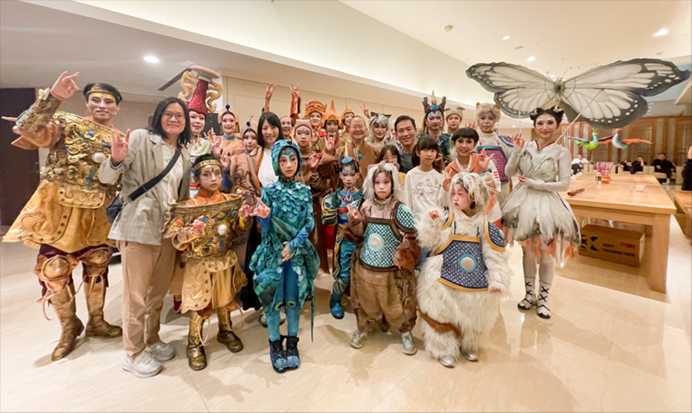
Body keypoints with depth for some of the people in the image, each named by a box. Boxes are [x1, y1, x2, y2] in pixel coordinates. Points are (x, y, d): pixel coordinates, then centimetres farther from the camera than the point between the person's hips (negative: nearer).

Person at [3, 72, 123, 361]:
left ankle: (96, 321, 29)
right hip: (59, 208, -2)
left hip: (98, 213, 3)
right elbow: (27, 128, -19)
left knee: (97, 265, 11)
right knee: (54, 268, 2)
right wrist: (53, 96, -28)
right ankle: (69, 327, 24)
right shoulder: (67, 123, -1)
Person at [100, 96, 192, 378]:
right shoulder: (141, 138, -6)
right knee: (136, 294, 5)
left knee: (159, 290, 17)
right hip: (139, 226, -6)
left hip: (169, 228, 6)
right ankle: (133, 353, 23)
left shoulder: (184, 152, 12)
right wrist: (116, 159, -30)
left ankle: (152, 339, 36)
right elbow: (107, 177, -11)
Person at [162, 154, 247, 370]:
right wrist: (191, 233, -34)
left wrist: (242, 219, -13)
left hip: (225, 262, 4)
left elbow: (237, 230, 6)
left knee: (225, 299, 19)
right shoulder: (188, 207, -14)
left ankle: (225, 331, 42)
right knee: (198, 305, 8)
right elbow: (176, 240, -15)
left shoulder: (230, 201, -3)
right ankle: (195, 344, 30)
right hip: (199, 265, -3)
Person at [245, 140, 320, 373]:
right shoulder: (268, 191, -3)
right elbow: (266, 227, -5)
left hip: (297, 252, 1)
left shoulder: (305, 191, 2)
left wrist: (294, 243, -14)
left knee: (293, 297, 9)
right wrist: (263, 216, -27)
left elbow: (310, 222, -1)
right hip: (273, 251, -1)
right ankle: (275, 343, 26)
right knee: (273, 297, 6)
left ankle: (292, 343, 28)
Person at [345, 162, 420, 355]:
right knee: (367, 302, 21)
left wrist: (401, 256, -23)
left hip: (390, 270, -3)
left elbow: (410, 239, -8)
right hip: (365, 267, 3)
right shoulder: (366, 206, -2)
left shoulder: (400, 210, -13)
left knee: (395, 306, 12)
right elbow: (357, 236, 3)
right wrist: (355, 220, -14)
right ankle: (364, 327, 47)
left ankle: (405, 332, 39)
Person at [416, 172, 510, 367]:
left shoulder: (484, 224, -6)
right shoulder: (448, 220, -9)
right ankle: (445, 349, 30)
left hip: (475, 283, 2)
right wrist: (431, 221, -25)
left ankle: (469, 346, 46)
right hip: (446, 280, -2)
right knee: (443, 317, 7)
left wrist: (498, 280, -6)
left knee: (473, 318, 19)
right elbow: (430, 242, -13)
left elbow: (494, 255, -3)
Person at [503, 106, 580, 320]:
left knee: (546, 254, 5)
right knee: (528, 251, 11)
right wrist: (516, 151, -10)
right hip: (524, 202, 2)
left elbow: (565, 183, -6)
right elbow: (509, 173, 0)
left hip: (546, 204, -2)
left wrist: (535, 183, -12)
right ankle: (530, 294, 26)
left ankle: (543, 298, 22)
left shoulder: (561, 152, -4)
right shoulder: (526, 146, 3)